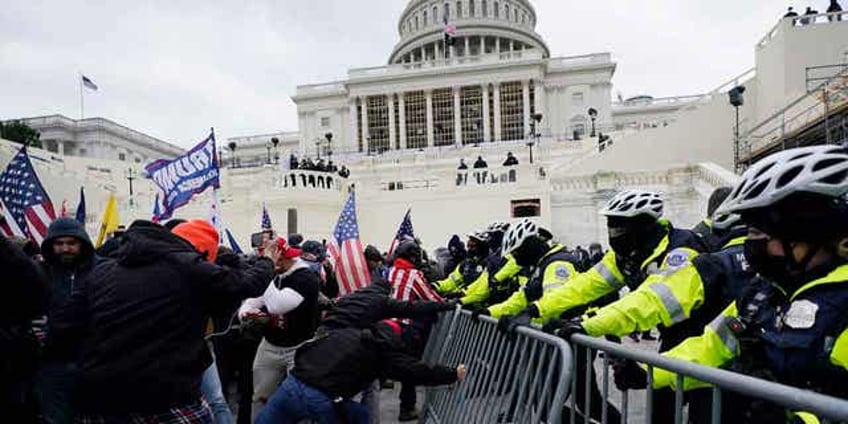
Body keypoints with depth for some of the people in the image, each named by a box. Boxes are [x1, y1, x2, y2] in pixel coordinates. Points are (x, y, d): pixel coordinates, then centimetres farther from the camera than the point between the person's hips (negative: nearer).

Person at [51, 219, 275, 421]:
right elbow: (247, 283, 4)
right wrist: (267, 261, 23)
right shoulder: (190, 268, -6)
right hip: (166, 402, -6)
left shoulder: (101, 271, 10)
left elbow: (63, 330, 9)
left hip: (97, 401, 6)